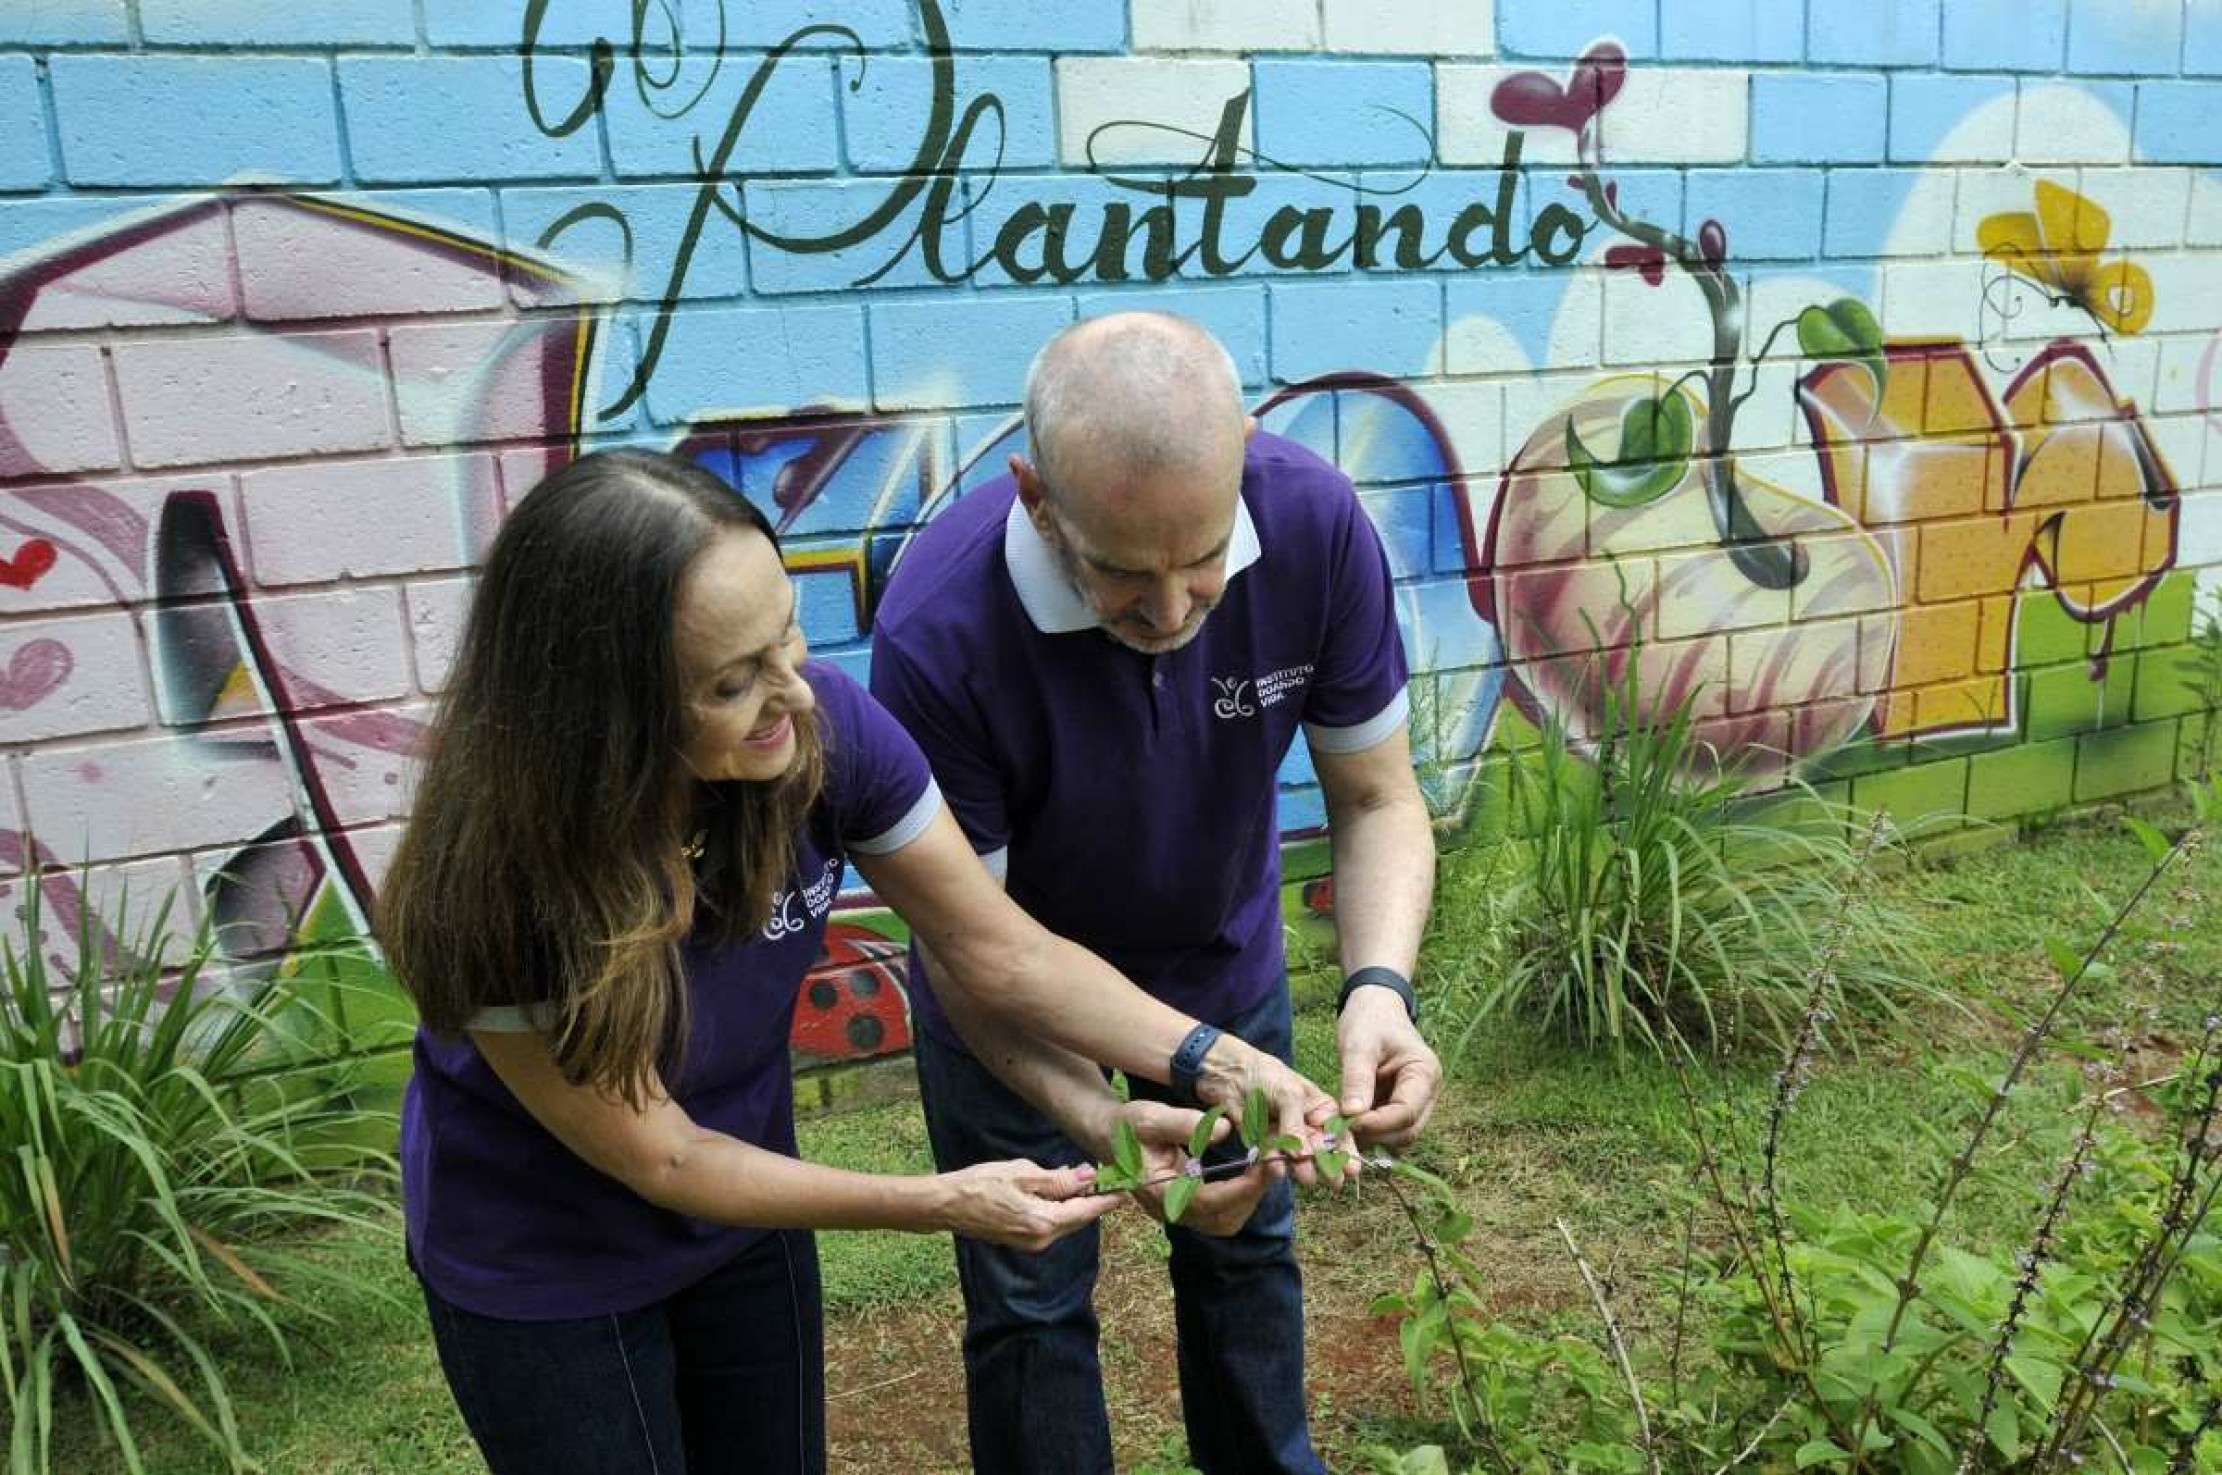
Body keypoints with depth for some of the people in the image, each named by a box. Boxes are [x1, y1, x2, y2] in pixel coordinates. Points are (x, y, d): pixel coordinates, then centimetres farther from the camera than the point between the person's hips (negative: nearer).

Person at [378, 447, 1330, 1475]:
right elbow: (661, 1158, -24)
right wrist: (942, 1204, -25)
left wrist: (1217, 1065, -26)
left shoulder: (825, 729, -27)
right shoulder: (499, 886, -35)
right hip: (540, 1271, -3)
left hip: (742, 1219, 4)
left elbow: (1001, 954, -15)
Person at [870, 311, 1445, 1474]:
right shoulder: (938, 630, -37)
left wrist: (1380, 985, -36)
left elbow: (1375, 798, -16)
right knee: (1030, 1308, 15)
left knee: (1247, 1248, 24)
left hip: (1226, 959, 3)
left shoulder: (1317, 523, -29)